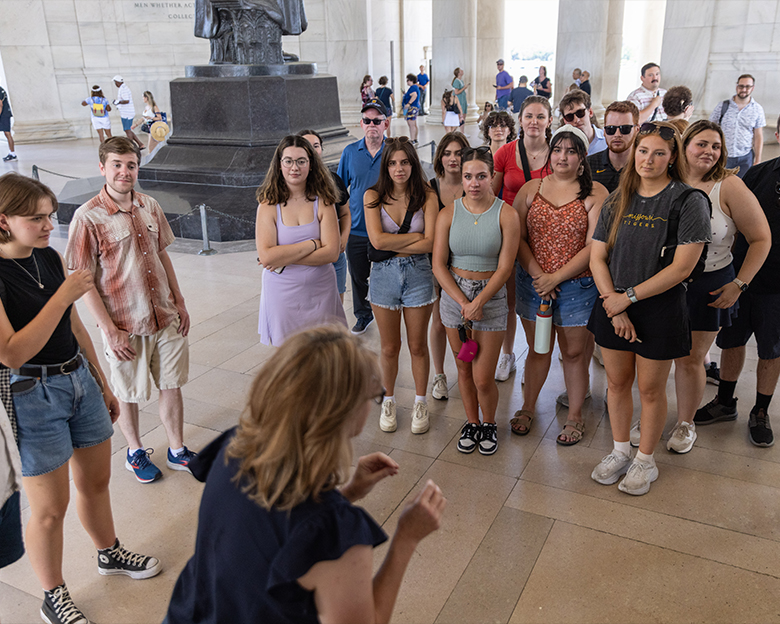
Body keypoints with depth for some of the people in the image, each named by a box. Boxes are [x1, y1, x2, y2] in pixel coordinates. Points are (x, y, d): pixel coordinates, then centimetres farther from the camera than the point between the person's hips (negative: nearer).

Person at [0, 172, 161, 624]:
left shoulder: (51, 257, 2)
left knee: (96, 480, 22)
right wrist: (64, 295, -28)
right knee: (50, 509, 7)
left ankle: (110, 553, 46)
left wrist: (103, 384, 17)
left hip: (79, 380, 7)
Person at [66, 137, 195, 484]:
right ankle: (135, 452, 37)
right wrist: (110, 331, -15)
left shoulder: (150, 207, 2)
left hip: (166, 318, 5)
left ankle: (177, 451, 32)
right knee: (128, 394, 14)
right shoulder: (88, 218, -14)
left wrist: (180, 303, 11)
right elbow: (84, 282, -13)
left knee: (172, 385, 14)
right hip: (125, 326, -4)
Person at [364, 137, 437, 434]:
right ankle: (389, 401, 33)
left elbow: (430, 244, -14)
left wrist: (392, 247, -15)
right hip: (383, 275, 1)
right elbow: (377, 240, -15)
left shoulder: (427, 196, -5)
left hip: (417, 274, 0)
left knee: (418, 346, 10)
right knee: (389, 348, 12)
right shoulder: (373, 196, -4)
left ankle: (420, 402, 30)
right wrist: (415, 236, -12)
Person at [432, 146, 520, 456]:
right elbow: (438, 265, -4)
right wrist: (463, 302, -12)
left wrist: (479, 302, -16)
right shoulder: (448, 213, -2)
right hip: (454, 294, 2)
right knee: (464, 370, 13)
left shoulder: (506, 215, -7)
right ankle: (471, 422, 36)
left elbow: (505, 267, -8)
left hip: (491, 296, -2)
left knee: (483, 378, -1)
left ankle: (489, 423, 28)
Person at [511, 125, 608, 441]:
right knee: (537, 349, 15)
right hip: (533, 283, 3)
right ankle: (528, 408, 33)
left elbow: (594, 246, -10)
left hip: (578, 286, -2)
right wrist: (537, 274, -12)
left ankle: (575, 416, 25)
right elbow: (517, 238, 0)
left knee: (575, 352, 8)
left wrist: (555, 278, -14)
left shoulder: (595, 193, -4)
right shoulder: (530, 189, 6)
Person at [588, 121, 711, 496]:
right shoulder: (617, 200, 4)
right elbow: (597, 257, 1)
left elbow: (682, 267, -16)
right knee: (617, 382, 14)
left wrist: (629, 296, -15)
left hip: (660, 309, -4)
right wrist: (614, 305, -10)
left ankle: (645, 461, 28)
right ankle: (620, 452, 34)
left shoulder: (689, 202, -9)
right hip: (614, 306, 4)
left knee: (651, 388, 8)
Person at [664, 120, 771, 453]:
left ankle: (685, 423, 31)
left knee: (690, 359, 9)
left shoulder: (729, 186, -10)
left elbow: (761, 239, -4)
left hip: (707, 286, -2)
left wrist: (738, 285, -8)